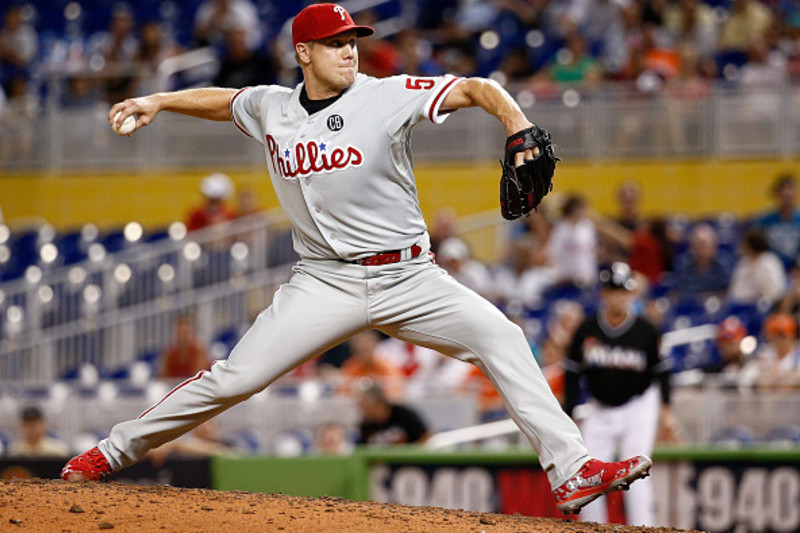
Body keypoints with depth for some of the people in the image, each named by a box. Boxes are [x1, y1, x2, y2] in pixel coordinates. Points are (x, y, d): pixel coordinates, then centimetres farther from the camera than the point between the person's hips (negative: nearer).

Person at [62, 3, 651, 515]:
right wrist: (158, 102, 16)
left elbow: (477, 89, -12)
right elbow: (222, 100, 27)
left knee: (498, 335, -20)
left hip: (407, 278, -1)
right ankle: (115, 450, 9)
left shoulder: (389, 96, -7)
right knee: (234, 378, -7)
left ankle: (572, 471, -20)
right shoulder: (272, 108, 5)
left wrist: (521, 130, -28)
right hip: (325, 282, 1)